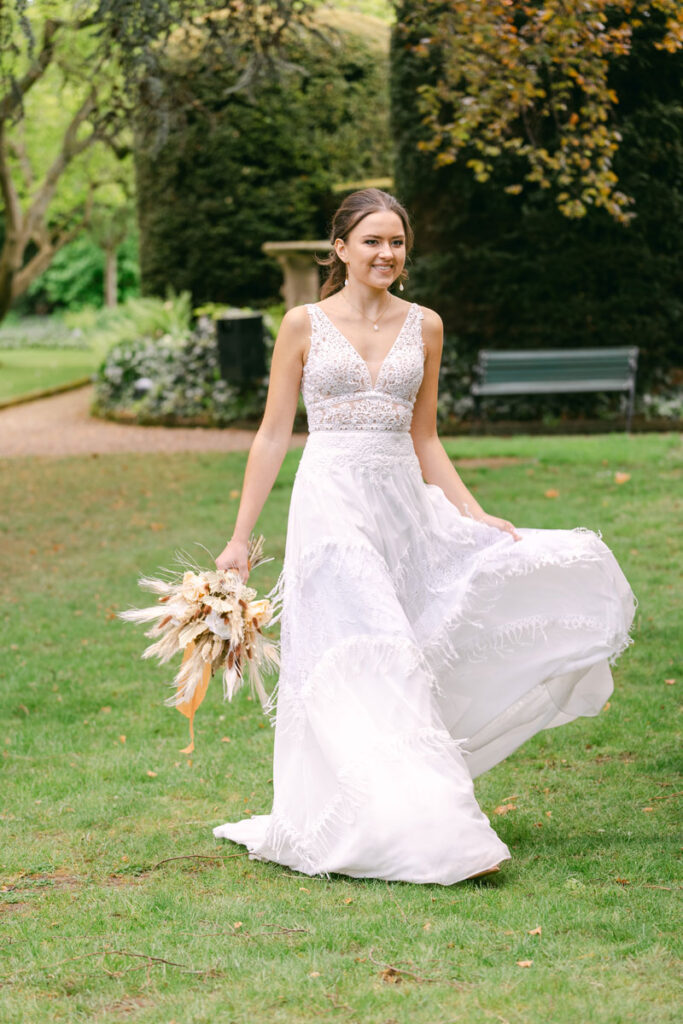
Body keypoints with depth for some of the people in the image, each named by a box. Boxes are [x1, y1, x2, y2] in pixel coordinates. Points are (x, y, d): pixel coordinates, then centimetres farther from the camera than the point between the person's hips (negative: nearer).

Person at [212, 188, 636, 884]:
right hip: (332, 504, -5)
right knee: (370, 662, -12)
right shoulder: (305, 324, 1)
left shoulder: (424, 327, 11)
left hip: (405, 504, 5)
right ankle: (426, 832, -11)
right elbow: (272, 435, 3)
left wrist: (475, 515, 5)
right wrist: (240, 539, 0)